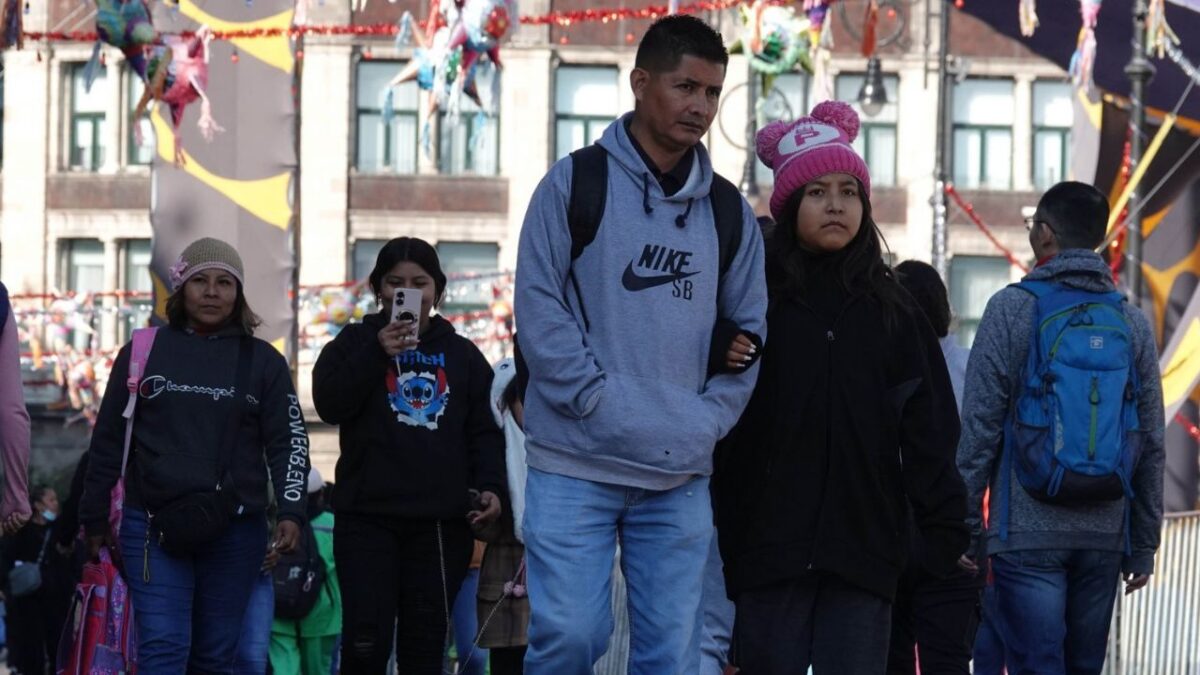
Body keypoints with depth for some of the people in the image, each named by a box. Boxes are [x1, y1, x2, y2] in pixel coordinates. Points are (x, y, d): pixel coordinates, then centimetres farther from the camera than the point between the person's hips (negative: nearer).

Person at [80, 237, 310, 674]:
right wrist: (94, 518, 10)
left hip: (235, 529, 1)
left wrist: (290, 512, -9)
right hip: (153, 525, -1)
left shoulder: (263, 360, 7)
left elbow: (288, 441, 5)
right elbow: (109, 439, 10)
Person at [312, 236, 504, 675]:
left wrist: (489, 485, -4)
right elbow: (329, 403, -6)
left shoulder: (462, 354, 16)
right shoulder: (356, 341, 9)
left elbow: (484, 431, 12)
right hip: (368, 517, -2)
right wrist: (377, 353, -17)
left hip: (442, 522, 2)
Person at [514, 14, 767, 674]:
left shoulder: (730, 212, 12)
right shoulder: (576, 183, 0)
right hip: (576, 467, -4)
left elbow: (748, 329, 14)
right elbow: (538, 304, -5)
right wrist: (598, 399, -13)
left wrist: (710, 418, -1)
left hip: (682, 476, 4)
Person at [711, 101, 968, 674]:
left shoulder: (891, 309, 12)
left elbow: (927, 430, 9)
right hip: (767, 543, -2)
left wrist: (946, 529, 1)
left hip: (863, 548, 2)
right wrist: (711, 534, -5)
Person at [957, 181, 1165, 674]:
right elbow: (1150, 445, 10)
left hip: (1028, 533, -4)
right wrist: (1143, 545, 15)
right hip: (1105, 535, 4)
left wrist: (965, 523, -2)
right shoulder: (1132, 323, 9)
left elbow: (980, 425, -7)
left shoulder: (1013, 309, -3)